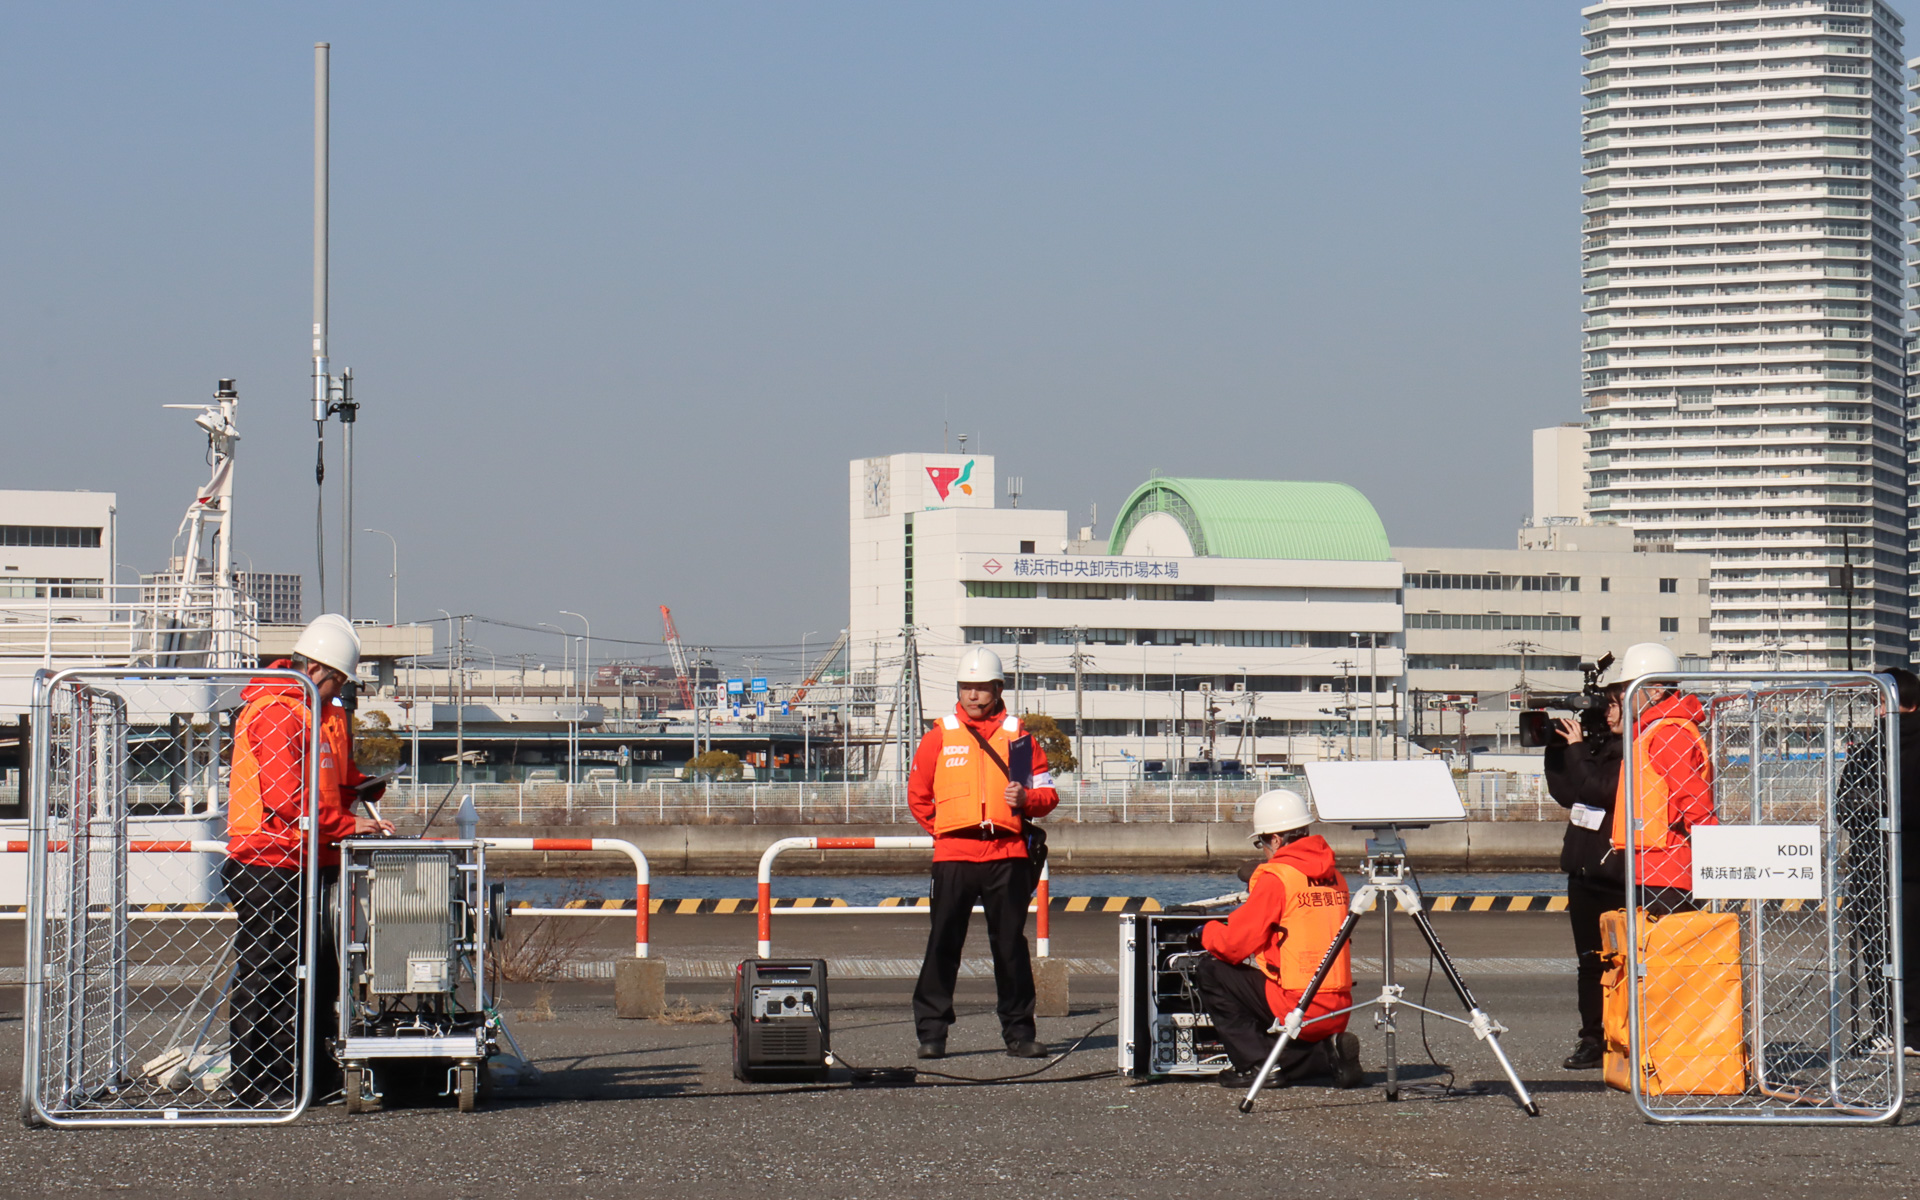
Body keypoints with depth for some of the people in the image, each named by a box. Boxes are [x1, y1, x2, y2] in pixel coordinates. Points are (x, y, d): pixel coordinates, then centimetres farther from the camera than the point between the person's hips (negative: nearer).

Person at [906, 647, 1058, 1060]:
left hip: (1007, 856, 1)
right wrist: (942, 829, 8)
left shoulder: (1019, 736, 8)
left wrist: (1026, 800, -10)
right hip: (953, 857, -1)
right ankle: (931, 1032, 1)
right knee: (943, 945, -3)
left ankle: (1019, 1032, 10)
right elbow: (917, 795, 15)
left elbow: (1048, 792, 10)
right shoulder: (939, 736, 7)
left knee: (1011, 945, 4)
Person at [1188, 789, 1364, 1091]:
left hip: (1297, 1007, -8)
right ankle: (1325, 1051, 4)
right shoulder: (1332, 875, 11)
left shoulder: (1276, 876, -10)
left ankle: (1257, 1064, 1)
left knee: (1210, 973, 7)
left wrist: (1206, 934, 11)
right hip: (1338, 1012, 8)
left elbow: (1235, 943, -10)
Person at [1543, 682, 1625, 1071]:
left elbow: (1598, 791, -22)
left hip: (1616, 870, -9)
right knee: (1590, 959, 10)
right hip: (1585, 867, 9)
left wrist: (1576, 749, -12)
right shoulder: (1601, 746, 13)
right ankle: (1593, 1040, 14)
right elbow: (1565, 794, 17)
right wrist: (1557, 749, 9)